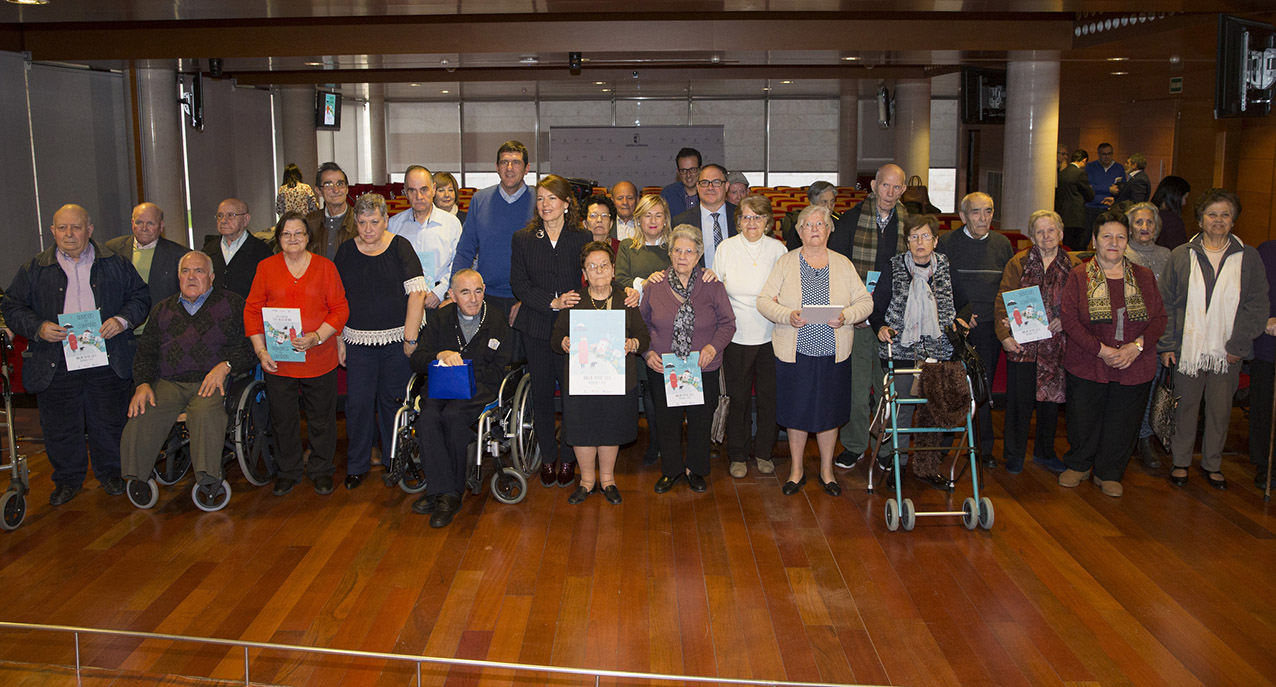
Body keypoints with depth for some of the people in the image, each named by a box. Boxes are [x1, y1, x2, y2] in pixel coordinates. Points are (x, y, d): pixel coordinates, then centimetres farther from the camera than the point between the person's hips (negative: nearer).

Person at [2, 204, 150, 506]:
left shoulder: (115, 263, 7)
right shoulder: (33, 269, 6)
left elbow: (140, 296, 11)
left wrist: (123, 320, -7)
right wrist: (38, 328, -11)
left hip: (107, 361, 0)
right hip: (56, 365, 0)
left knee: (109, 423, 9)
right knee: (60, 427, 8)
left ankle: (110, 473, 28)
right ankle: (67, 479, 26)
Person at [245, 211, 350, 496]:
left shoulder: (325, 267, 2)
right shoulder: (266, 267, 4)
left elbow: (340, 309, -1)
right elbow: (252, 310, 5)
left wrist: (317, 337, -16)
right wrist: (261, 350, -4)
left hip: (319, 359, -1)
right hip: (277, 360, 1)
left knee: (321, 417, 9)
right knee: (283, 418, 10)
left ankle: (321, 470, 26)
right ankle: (288, 470, 28)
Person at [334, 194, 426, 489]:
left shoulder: (400, 247, -1)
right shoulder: (345, 252, 6)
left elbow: (416, 293, -6)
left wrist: (411, 337, -10)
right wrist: (339, 340, 2)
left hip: (396, 340, -1)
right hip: (358, 341, 2)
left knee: (392, 401, 6)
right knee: (358, 403, 0)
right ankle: (357, 465, 15)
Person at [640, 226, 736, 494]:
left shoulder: (712, 286, -3)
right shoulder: (655, 285, -1)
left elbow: (727, 323, 1)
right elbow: (643, 323, 8)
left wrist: (713, 347, -15)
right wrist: (648, 352, -6)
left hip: (703, 370, 0)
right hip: (663, 369, 1)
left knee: (700, 421, 10)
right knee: (667, 421, 10)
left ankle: (695, 469, 30)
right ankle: (671, 469, 30)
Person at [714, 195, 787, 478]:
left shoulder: (778, 249, 3)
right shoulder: (726, 248, 2)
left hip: (770, 335, 1)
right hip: (737, 335, 0)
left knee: (769, 395, 8)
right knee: (738, 396, 6)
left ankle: (763, 452, 26)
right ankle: (738, 455, 21)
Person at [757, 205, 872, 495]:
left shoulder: (843, 264, 7)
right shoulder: (786, 262, 3)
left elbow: (865, 302, 5)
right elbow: (764, 300, -2)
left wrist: (846, 316, -15)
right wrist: (788, 316, -19)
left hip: (833, 352, 1)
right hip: (794, 351, -1)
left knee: (829, 411, 9)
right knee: (796, 409, 6)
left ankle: (826, 470, 25)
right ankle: (797, 469, 24)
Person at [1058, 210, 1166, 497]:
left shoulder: (1144, 277, 7)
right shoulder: (1079, 276, -1)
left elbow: (1160, 318, 5)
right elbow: (1070, 320, -8)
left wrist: (1136, 346, -12)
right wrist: (1101, 350, -16)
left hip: (1134, 366, 2)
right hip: (1086, 366, -2)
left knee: (1121, 423, 7)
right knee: (1083, 420, 6)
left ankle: (1108, 473, 26)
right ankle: (1078, 466, 31)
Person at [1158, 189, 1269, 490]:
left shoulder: (1249, 257, 3)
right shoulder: (1181, 256, 3)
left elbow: (1257, 305, 1)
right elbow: (1166, 303, 4)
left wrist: (1238, 344, -8)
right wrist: (1166, 344, -3)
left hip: (1228, 351, 0)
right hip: (1188, 349, 0)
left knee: (1220, 409, 9)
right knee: (1185, 406, 8)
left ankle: (1212, 463, 25)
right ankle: (1181, 461, 23)